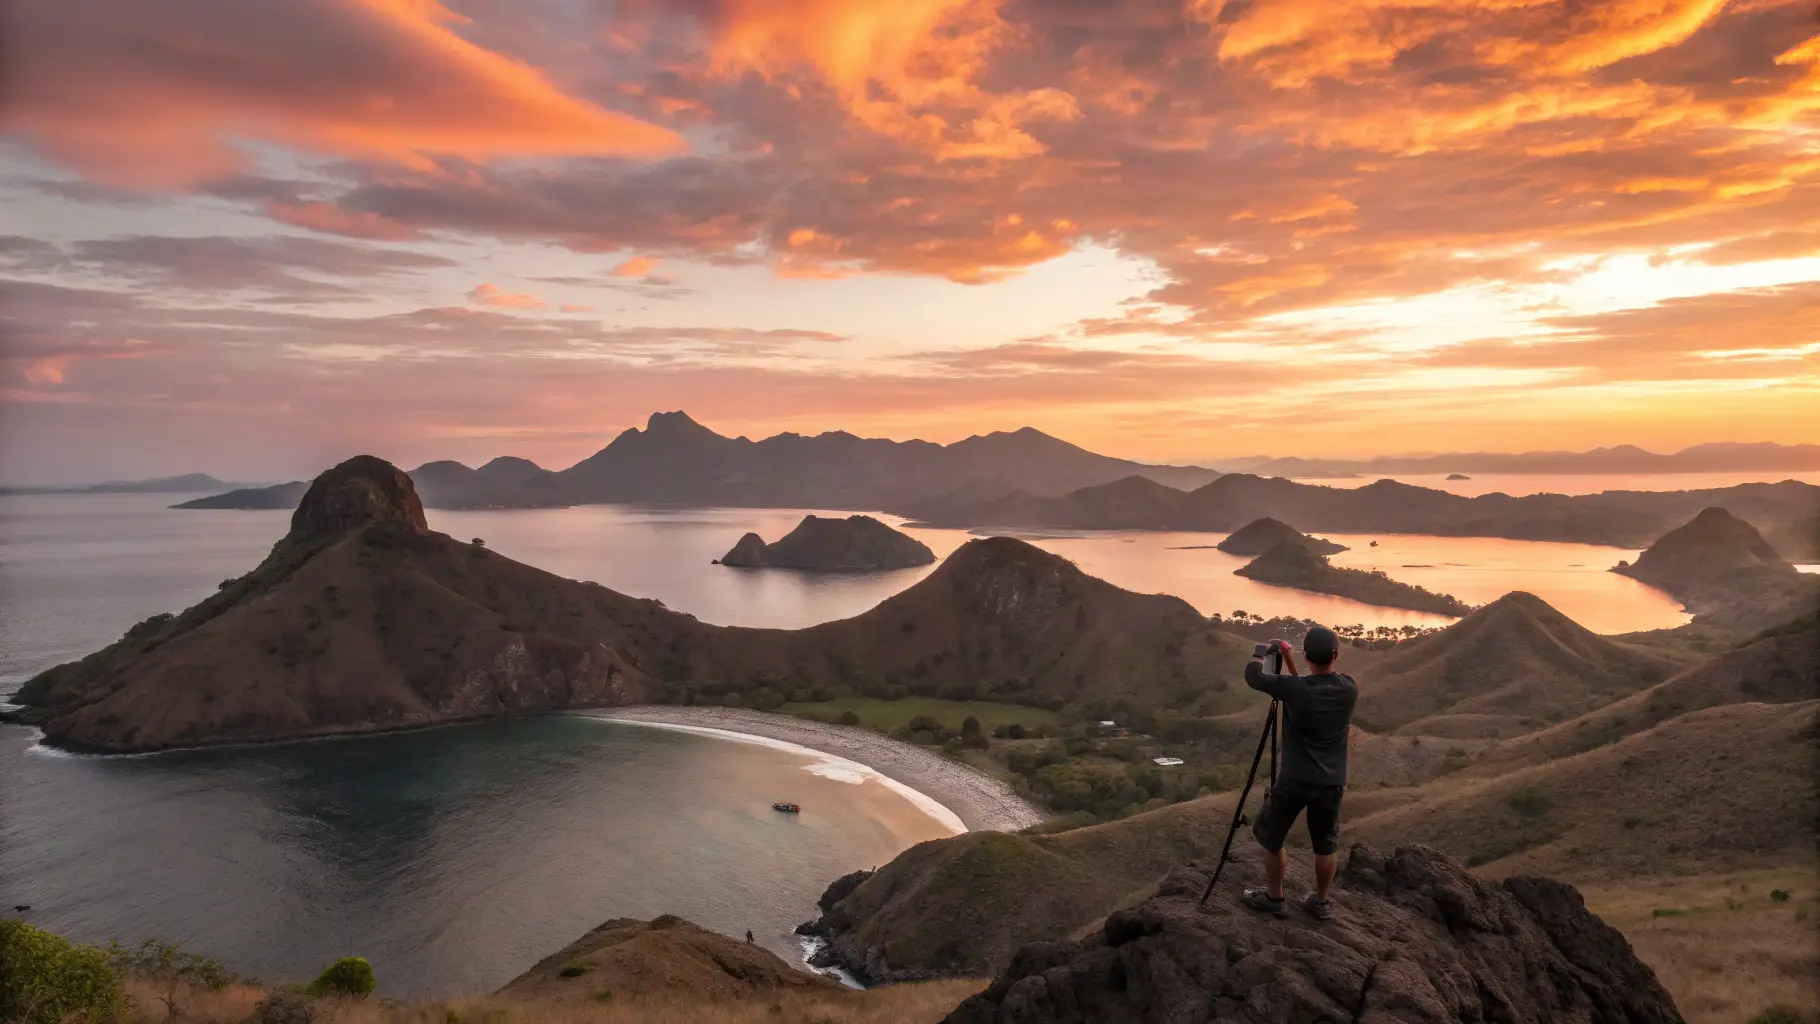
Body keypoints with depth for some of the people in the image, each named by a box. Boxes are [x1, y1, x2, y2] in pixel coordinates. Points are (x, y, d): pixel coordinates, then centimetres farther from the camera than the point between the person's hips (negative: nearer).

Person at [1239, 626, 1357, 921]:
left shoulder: (1293, 688, -18)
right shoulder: (1349, 689, -7)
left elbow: (1252, 676, -5)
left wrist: (1263, 649, 12)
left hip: (1294, 780, -3)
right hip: (1331, 782, 3)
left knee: (1271, 838, 15)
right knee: (1325, 845, 19)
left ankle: (1275, 898, 26)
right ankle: (1321, 902, 31)